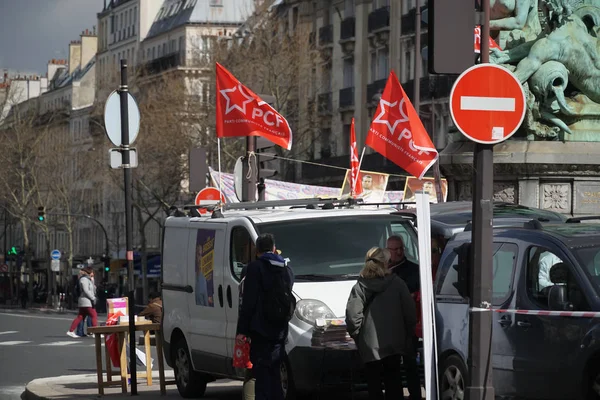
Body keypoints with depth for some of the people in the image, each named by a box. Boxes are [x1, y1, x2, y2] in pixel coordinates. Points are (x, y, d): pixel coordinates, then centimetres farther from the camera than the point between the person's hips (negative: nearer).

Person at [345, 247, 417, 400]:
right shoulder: (397, 284, -3)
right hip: (393, 342, 1)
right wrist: (408, 334, 10)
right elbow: (410, 312, -4)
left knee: (374, 385, 5)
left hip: (369, 345, -1)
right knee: (393, 382, 14)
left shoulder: (360, 287, -5)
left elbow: (353, 316, -12)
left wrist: (357, 336, 3)